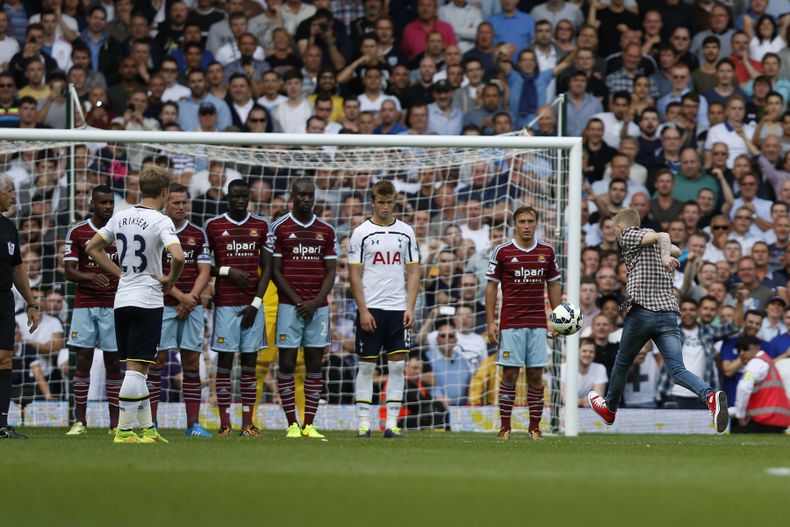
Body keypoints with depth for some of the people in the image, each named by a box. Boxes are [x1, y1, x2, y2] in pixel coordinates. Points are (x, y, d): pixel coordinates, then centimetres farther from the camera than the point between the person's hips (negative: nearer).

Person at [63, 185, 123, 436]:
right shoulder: (77, 232, 3)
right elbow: (69, 272, -3)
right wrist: (91, 277, -22)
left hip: (113, 306, 1)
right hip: (84, 305, -1)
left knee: (113, 362, 1)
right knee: (83, 361, -2)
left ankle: (115, 422, 3)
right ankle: (79, 420, 2)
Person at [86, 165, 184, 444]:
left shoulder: (121, 217, 8)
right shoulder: (161, 221, -12)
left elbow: (92, 248, 15)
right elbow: (178, 256, -27)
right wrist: (170, 279, -8)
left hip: (121, 301, 7)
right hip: (147, 301, -7)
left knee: (136, 367, 14)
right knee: (136, 367, -5)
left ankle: (147, 428, 19)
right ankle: (124, 431, -8)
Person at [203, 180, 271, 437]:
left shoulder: (261, 226, 8)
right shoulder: (213, 226, 3)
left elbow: (266, 267, 6)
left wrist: (256, 303, -3)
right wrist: (228, 272, -11)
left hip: (252, 303, 2)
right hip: (225, 302, -2)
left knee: (250, 361, 2)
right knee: (225, 360, -3)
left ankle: (248, 423, 4)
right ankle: (224, 423, -2)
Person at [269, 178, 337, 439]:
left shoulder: (326, 231, 9)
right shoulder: (280, 229, 1)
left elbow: (330, 272, 8)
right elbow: (275, 271, 0)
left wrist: (315, 302, -7)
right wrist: (297, 301, -9)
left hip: (318, 307, 3)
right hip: (290, 306, -3)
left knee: (315, 364, 2)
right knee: (287, 363, -4)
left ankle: (309, 425, 4)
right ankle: (292, 425, 0)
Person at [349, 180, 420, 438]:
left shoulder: (405, 232, 8)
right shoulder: (361, 233, 0)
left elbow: (413, 272, 9)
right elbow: (354, 275, -2)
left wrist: (410, 308, -1)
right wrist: (363, 310, -9)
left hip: (398, 309, 2)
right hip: (370, 309, -2)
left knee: (397, 365, 0)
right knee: (366, 365, 1)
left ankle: (392, 423, 3)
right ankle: (364, 422, 4)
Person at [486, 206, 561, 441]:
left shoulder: (547, 252, 7)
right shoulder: (502, 252, -1)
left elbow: (554, 285, 14)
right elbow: (491, 286, 2)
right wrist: (491, 323, -4)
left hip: (538, 324, 2)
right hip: (510, 323, -2)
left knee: (536, 375, 1)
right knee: (509, 374, -4)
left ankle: (535, 426, 7)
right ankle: (505, 426, 3)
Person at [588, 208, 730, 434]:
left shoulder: (628, 236, 2)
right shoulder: (650, 236, 21)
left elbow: (662, 236, -17)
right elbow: (676, 250, 40)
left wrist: (664, 256, -33)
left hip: (642, 312, -5)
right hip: (669, 312, 5)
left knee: (623, 362, 19)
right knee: (678, 370, -8)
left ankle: (609, 409, 39)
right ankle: (711, 396, -35)